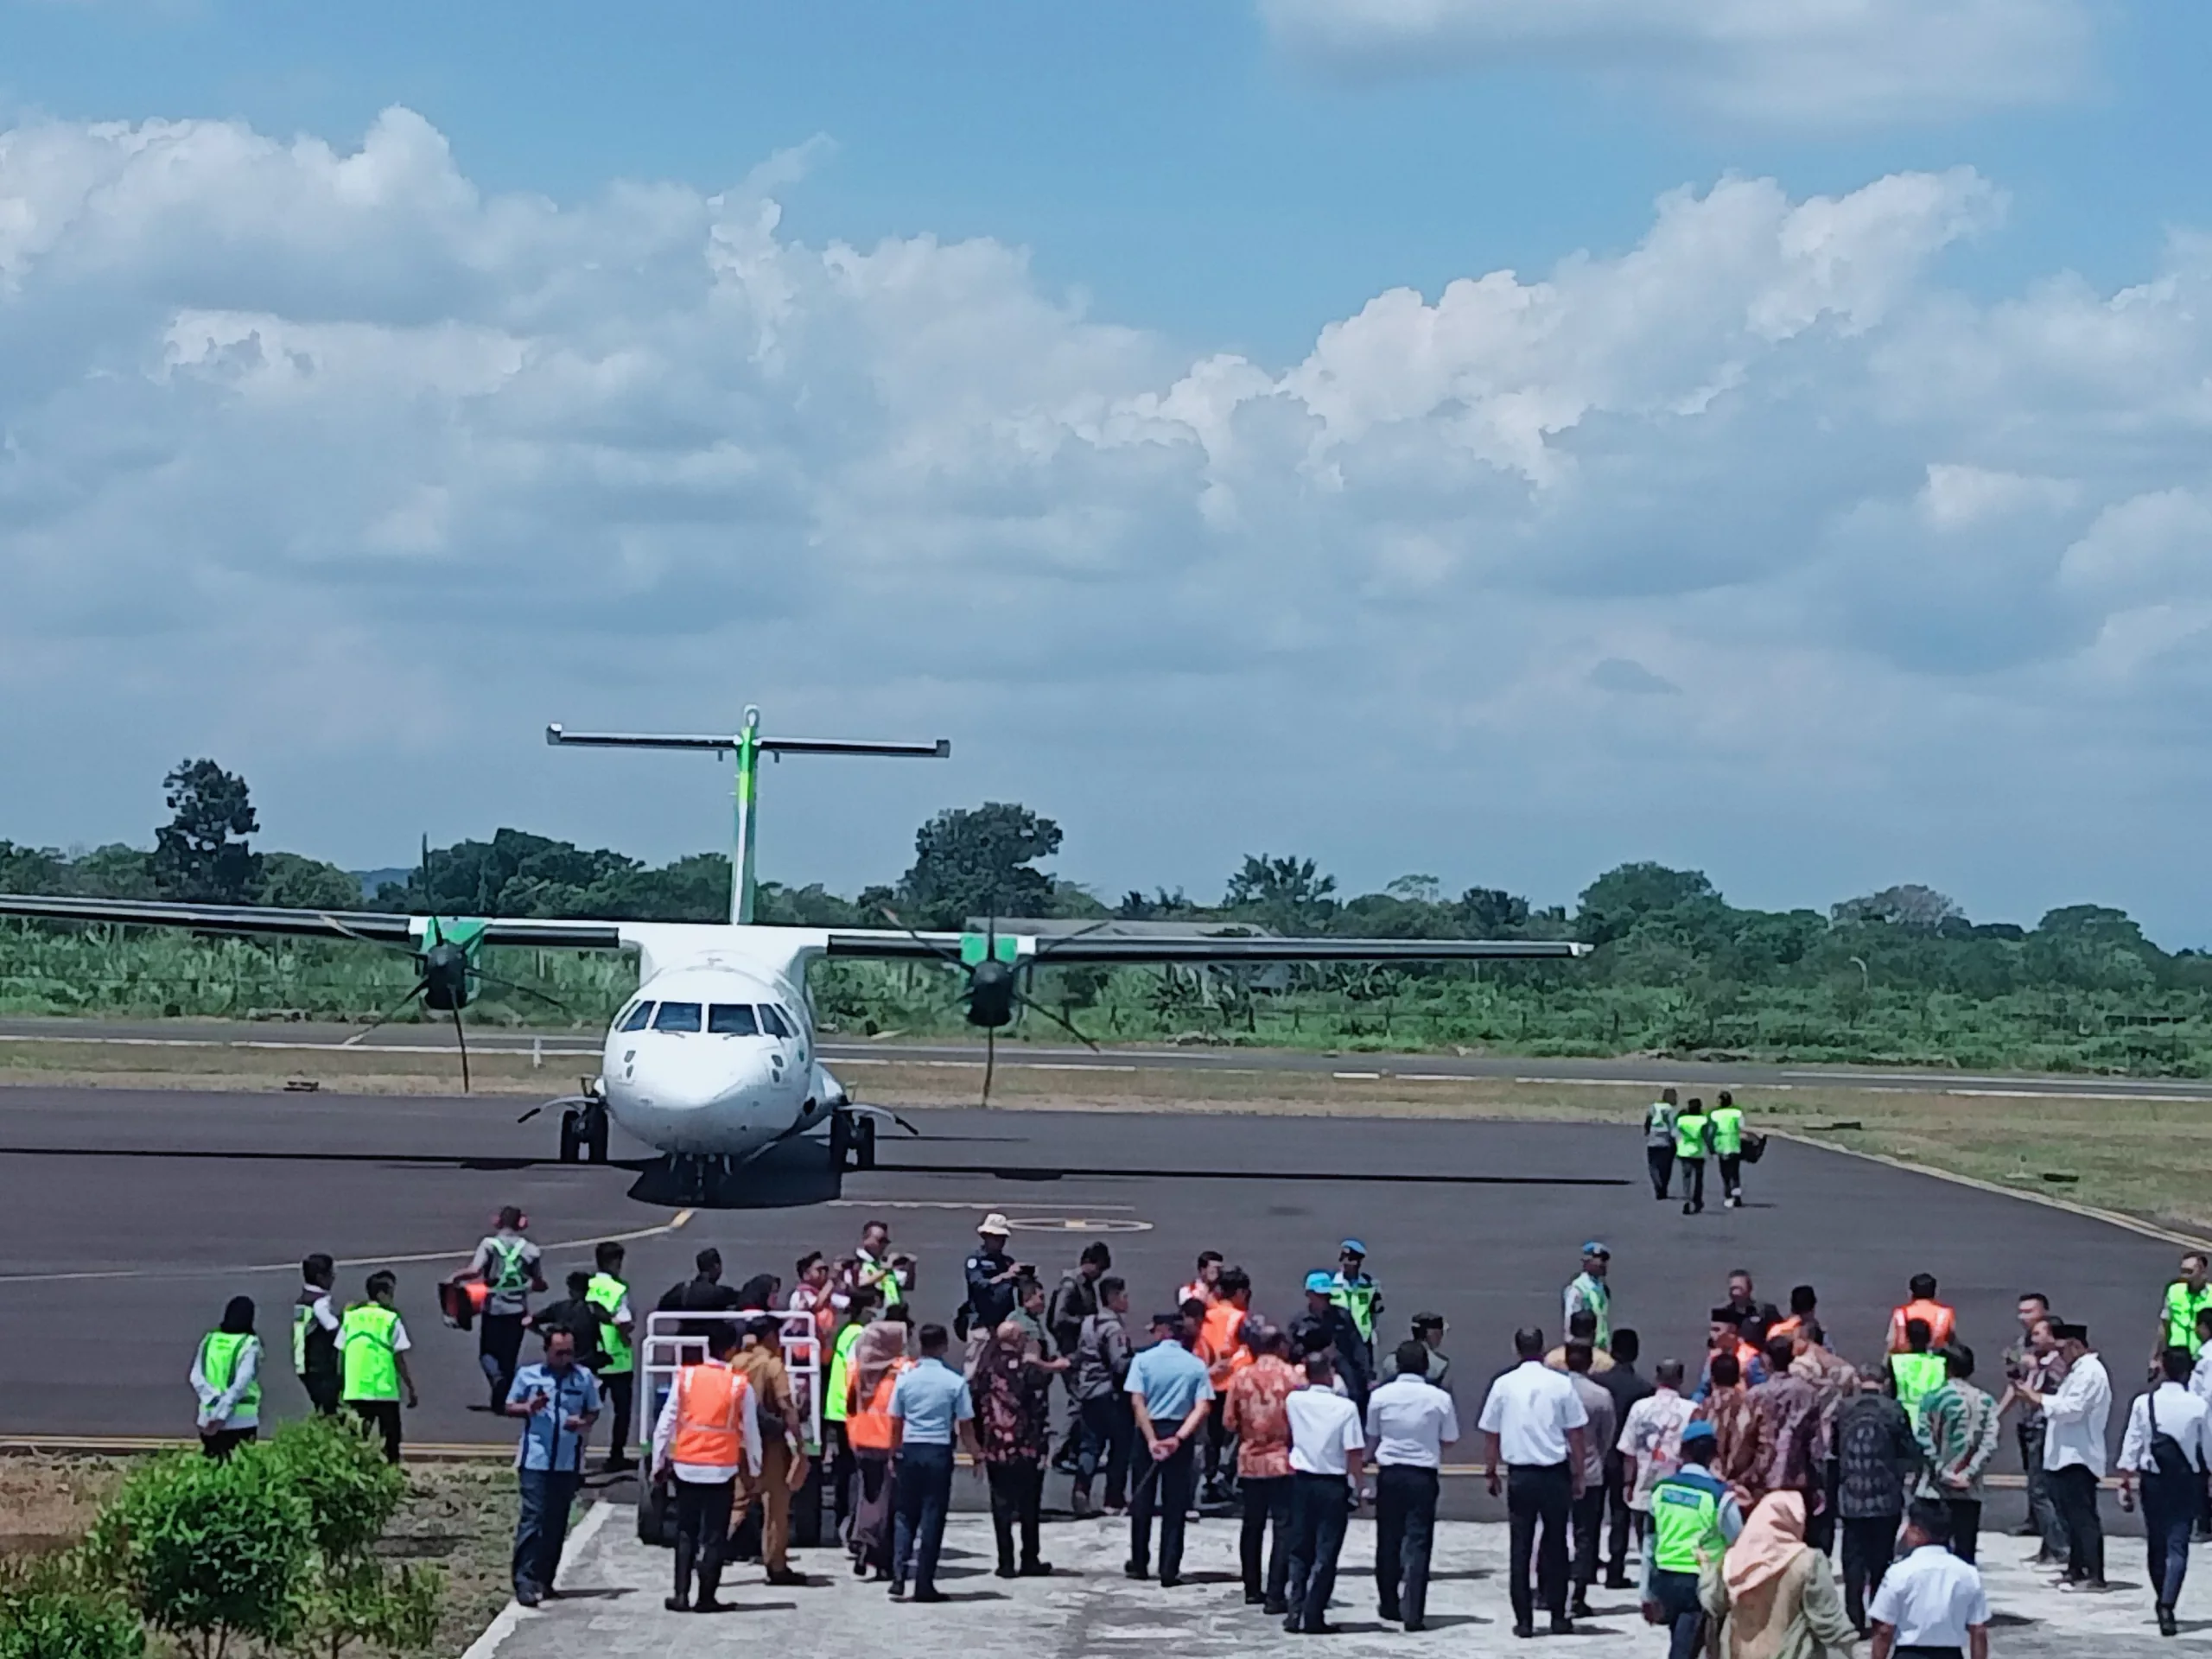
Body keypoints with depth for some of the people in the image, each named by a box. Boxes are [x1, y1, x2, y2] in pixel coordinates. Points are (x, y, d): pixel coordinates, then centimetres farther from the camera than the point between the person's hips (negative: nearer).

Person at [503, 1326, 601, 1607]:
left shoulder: (584, 1378, 6)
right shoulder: (528, 1375, 2)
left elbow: (594, 1412, 13)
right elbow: (509, 1407, 9)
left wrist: (583, 1422, -9)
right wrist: (529, 1408, -12)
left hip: (569, 1461, 3)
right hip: (535, 1459, -3)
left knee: (557, 1523, 7)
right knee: (532, 1519, -10)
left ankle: (544, 1580, 16)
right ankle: (525, 1581, -12)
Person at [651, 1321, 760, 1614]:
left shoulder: (686, 1377, -4)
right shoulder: (740, 1385, -7)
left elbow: (666, 1423, -2)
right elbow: (750, 1430, 1)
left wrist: (660, 1462, 8)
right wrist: (754, 1468, 14)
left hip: (686, 1466, 1)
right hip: (722, 1469, -1)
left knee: (686, 1533, 11)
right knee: (714, 1535, 6)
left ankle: (681, 1595, 4)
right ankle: (706, 1598, 4)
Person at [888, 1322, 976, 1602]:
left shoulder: (905, 1379, 1)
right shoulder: (955, 1382, -6)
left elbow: (895, 1421, 6)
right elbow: (965, 1425, -4)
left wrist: (893, 1456, 16)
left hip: (909, 1450, 2)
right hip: (939, 1452, -2)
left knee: (906, 1516, 10)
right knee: (932, 1517, 3)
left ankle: (898, 1577, -2)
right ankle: (924, 1584, 3)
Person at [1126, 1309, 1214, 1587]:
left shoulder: (1143, 1360, -5)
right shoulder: (1196, 1365, -1)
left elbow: (1137, 1402, -14)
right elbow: (1202, 1408, -12)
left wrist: (1151, 1440, -16)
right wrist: (1178, 1438, -17)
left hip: (1149, 1430, -1)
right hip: (1181, 1435, 1)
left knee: (1143, 1500, 13)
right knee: (1175, 1505, 4)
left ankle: (1139, 1564, 20)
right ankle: (1169, 1571, 1)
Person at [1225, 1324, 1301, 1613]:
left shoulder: (1240, 1378, -1)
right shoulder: (1292, 1376, -9)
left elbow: (1229, 1421, 2)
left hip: (1250, 1462, 4)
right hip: (1284, 1461, -4)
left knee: (1252, 1526, 17)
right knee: (1284, 1528, -2)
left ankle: (1253, 1589, 24)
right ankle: (1275, 1595, -9)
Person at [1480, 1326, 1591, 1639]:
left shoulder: (1504, 1385, -1)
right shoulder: (1560, 1384, -4)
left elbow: (1491, 1434, 5)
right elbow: (1575, 1435, -1)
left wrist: (1490, 1472, 16)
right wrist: (1578, 1475, 8)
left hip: (1520, 1475, 0)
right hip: (1555, 1474, 0)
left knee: (1520, 1547, 5)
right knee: (1556, 1545, 11)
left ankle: (1523, 1619, 2)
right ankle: (1558, 1616, 12)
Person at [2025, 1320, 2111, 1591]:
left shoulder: (2090, 1372, -13)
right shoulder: (2079, 1371, 20)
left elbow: (2072, 1409, -21)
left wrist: (2039, 1399, -16)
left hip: (2078, 1457, -11)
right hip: (2067, 1456, 11)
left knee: (2083, 1517, -11)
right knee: (2072, 1517, 14)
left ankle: (2094, 1575, -11)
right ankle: (2076, 1570, 19)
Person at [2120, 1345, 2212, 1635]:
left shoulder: (2144, 1403, -6)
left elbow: (2132, 1444, -5)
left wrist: (2125, 1482, 1)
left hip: (2153, 1480, 1)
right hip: (2186, 1480, -1)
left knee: (2157, 1543, 16)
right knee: (2178, 1546, -2)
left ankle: (2162, 1602, 28)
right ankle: (2167, 1607, -18)